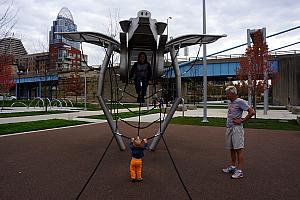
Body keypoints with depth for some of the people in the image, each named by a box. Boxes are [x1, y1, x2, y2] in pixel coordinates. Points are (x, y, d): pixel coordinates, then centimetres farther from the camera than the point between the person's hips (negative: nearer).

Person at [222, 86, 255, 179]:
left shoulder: (240, 102, -10)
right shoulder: (229, 102, 15)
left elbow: (252, 112, -14)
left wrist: (242, 120, -13)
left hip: (237, 128, -8)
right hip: (229, 128, 8)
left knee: (239, 149, -6)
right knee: (231, 149, 14)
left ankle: (239, 171, -3)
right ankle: (233, 167, 27)